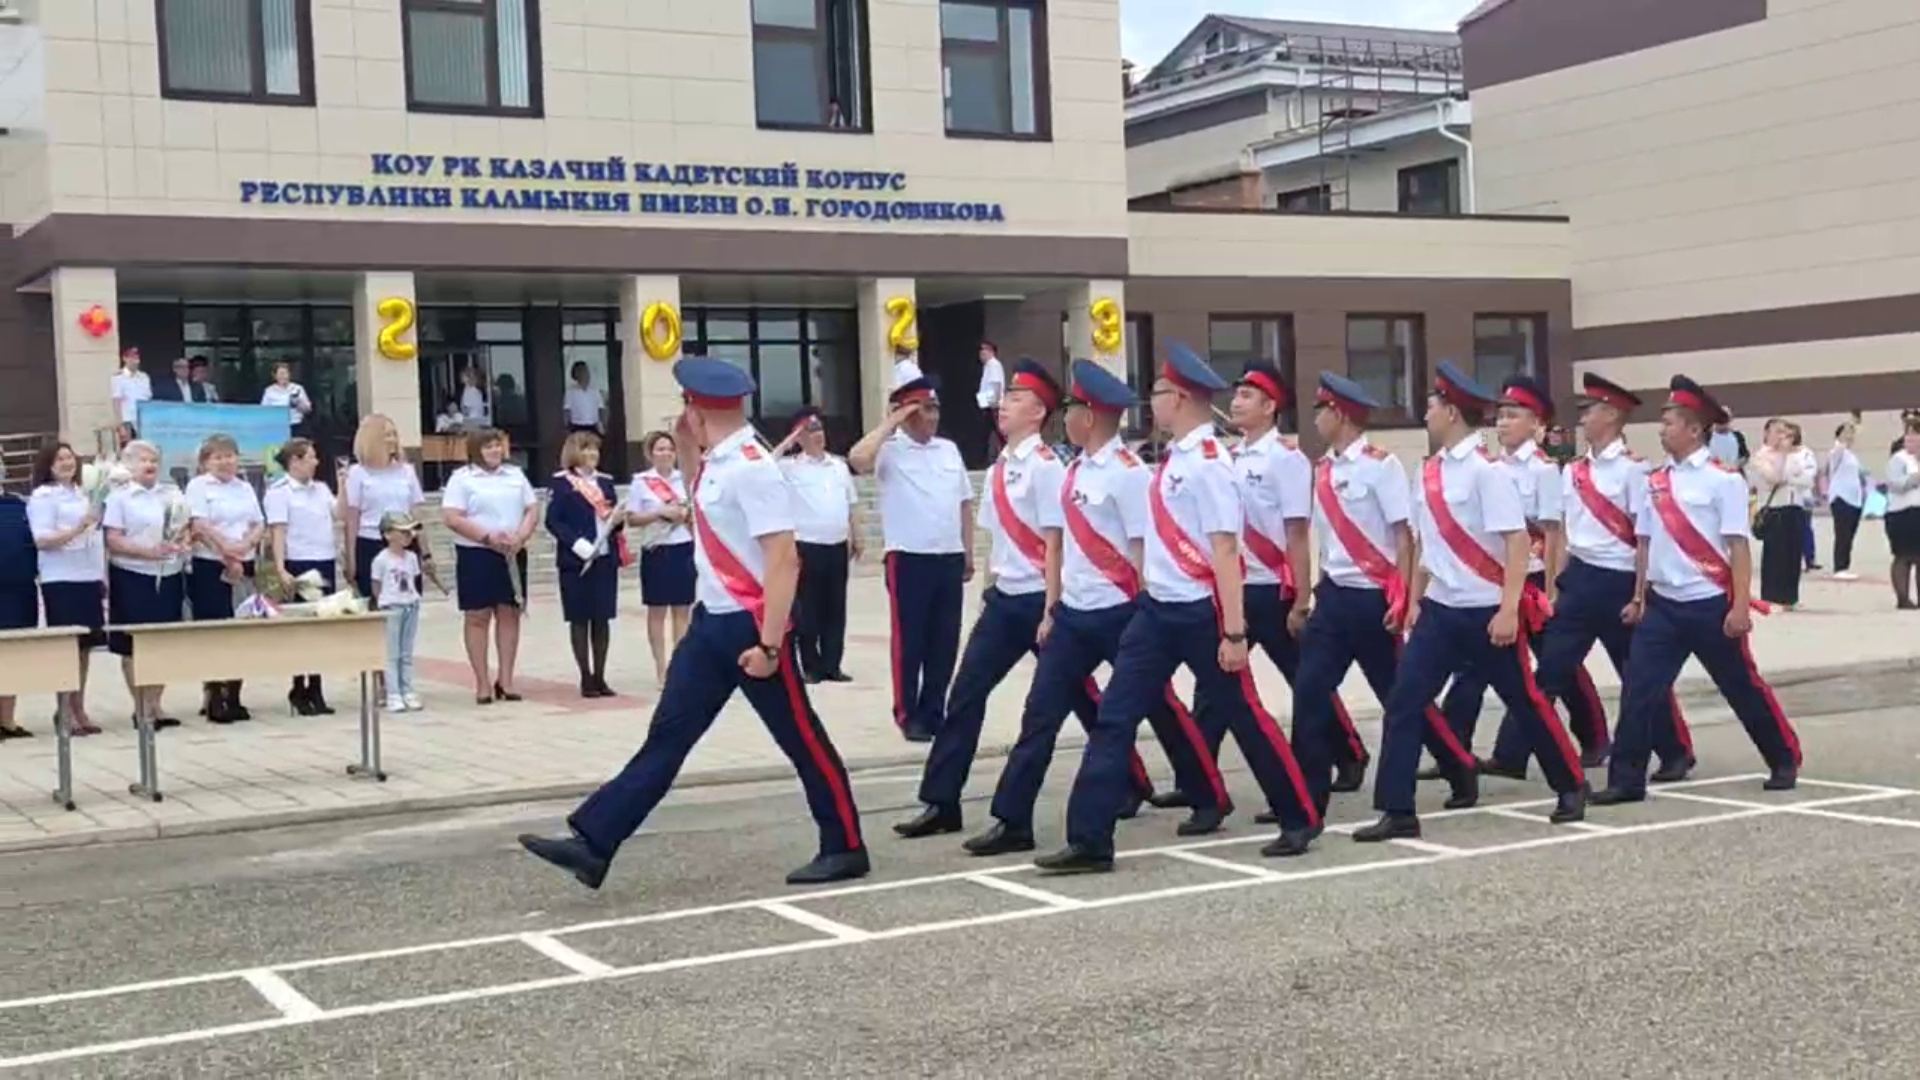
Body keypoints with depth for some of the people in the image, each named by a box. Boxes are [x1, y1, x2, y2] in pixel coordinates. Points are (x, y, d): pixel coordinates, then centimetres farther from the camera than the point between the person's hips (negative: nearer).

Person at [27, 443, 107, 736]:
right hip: (61, 581, -6)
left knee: (85, 646, 7)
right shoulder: (42, 497, -5)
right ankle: (65, 712, 1)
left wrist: (104, 577, 17)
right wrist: (79, 528, -25)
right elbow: (42, 540, -14)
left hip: (89, 578, 6)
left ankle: (79, 709, 14)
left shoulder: (83, 495, 16)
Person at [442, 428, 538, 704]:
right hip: (476, 555, -4)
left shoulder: (515, 474, 12)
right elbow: (453, 518, -12)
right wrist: (488, 537, -19)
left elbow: (532, 510, 8)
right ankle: (482, 683, 3)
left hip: (512, 555, 4)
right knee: (478, 616, -1)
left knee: (509, 614, 5)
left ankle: (505, 679, 12)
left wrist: (520, 537, -11)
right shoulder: (462, 478, -3)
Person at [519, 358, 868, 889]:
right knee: (669, 733, 7)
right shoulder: (717, 463, 8)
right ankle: (593, 845, 7)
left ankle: (845, 849, 17)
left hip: (752, 626, -9)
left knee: (801, 739, 3)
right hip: (713, 622, 9)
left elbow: (783, 558, -23)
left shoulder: (752, 469, -19)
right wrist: (686, 450, 15)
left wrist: (769, 644, -24)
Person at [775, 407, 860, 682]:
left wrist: (857, 537, 13)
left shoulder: (839, 465, 12)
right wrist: (788, 441, -16)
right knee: (809, 609, 0)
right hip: (807, 546, -5)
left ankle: (831, 665, 15)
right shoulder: (791, 467, -3)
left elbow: (851, 504, 16)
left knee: (836, 608, 8)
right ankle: (811, 666, 7)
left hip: (838, 546, 5)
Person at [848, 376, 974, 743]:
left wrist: (968, 554, 14)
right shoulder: (890, 450, -4)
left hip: (950, 558, 5)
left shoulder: (949, 449, 12)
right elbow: (857, 458, -26)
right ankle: (909, 716, 9)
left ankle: (933, 712, 19)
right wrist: (891, 422, -15)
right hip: (909, 559, -5)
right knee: (909, 642, 0)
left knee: (945, 643, 8)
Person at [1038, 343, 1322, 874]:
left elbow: (1225, 552, -19)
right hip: (1158, 608, 9)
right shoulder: (1175, 458, 10)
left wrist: (1234, 632, -21)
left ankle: (1300, 819, 22)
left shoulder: (1209, 463, -16)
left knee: (1242, 717, 5)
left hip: (1200, 612, -8)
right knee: (1114, 718, 2)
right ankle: (1089, 841, 3)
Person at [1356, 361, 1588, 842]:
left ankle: (1571, 786, 30)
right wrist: (1415, 600, 16)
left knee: (1524, 702, 9)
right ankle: (1397, 812, -1)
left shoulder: (1487, 469, -14)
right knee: (1404, 703, -4)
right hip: (1441, 609, 6)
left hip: (1486, 611, -6)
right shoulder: (1430, 471, 7)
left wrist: (1509, 609, -22)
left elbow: (1519, 541, -18)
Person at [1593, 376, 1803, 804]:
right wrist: (1639, 598, 12)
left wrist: (1740, 606, -15)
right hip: (1663, 604, 5)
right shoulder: (1656, 480, 7)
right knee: (1639, 689, -3)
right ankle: (1627, 780, 1)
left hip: (1710, 604, -5)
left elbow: (1738, 546, -11)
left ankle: (1785, 760, 28)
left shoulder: (1723, 479, -9)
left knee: (1742, 687, 9)